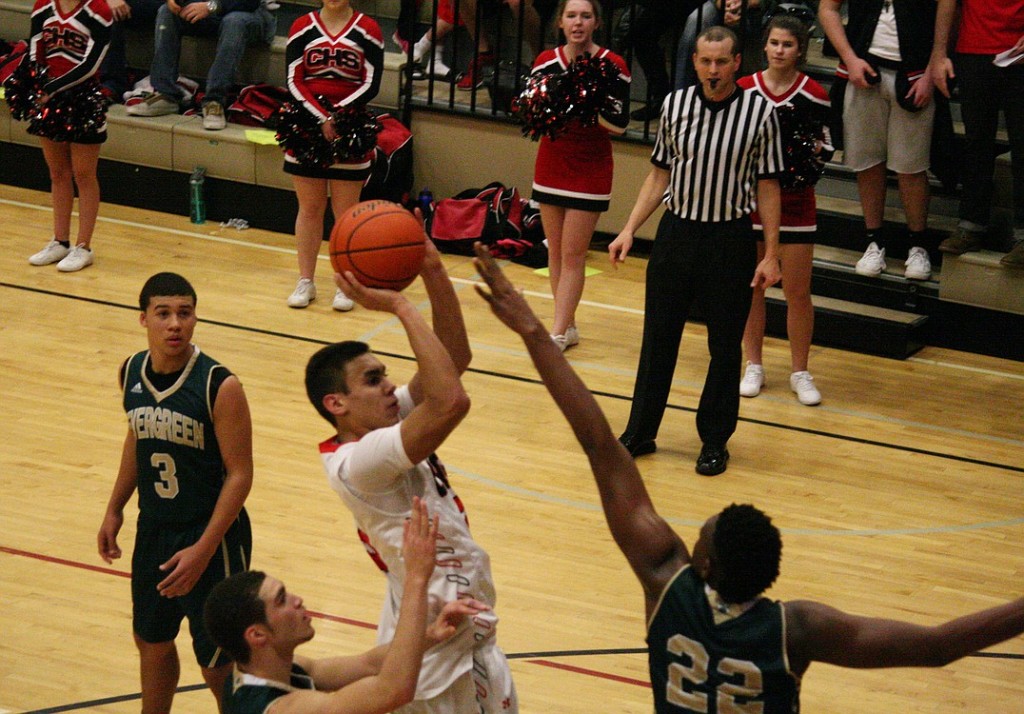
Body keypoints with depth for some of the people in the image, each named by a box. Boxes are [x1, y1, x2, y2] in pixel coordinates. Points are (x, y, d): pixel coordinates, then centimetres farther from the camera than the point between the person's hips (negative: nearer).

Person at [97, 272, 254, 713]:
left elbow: (240, 475, -19)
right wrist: (115, 509, 15)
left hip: (212, 536, -6)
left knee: (218, 664, 2)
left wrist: (203, 549, -22)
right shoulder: (131, 373, -3)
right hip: (153, 530, 6)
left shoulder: (219, 386, -22)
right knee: (152, 642, 22)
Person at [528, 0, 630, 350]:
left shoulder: (613, 66, -11)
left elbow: (618, 124, -12)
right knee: (555, 251, 10)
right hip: (551, 165, 4)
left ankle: (558, 335, -4)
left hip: (590, 171, -4)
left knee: (572, 255, -5)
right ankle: (568, 325, 22)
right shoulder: (546, 62, 1)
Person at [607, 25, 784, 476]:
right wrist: (629, 229, 3)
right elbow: (659, 174, 10)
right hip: (676, 232, 2)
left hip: (730, 240, -2)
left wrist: (770, 254, -4)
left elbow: (767, 185, -2)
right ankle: (640, 432, 21)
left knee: (725, 346, 6)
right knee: (658, 338, 9)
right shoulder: (675, 105, 1)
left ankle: (715, 440, 19)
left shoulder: (760, 113, -7)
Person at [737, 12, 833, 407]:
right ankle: (753, 367, 22)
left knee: (798, 292, 1)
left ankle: (800, 373, 13)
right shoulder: (744, 90, 0)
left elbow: (824, 147, 1)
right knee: (750, 286, 9)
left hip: (795, 201, -1)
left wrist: (808, 166, -17)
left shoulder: (813, 95, -4)